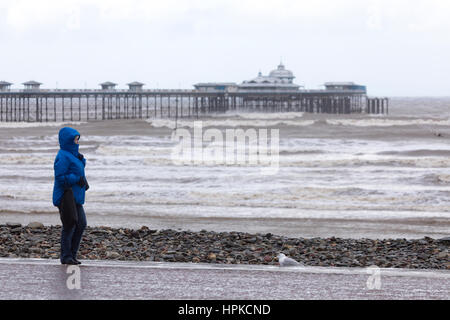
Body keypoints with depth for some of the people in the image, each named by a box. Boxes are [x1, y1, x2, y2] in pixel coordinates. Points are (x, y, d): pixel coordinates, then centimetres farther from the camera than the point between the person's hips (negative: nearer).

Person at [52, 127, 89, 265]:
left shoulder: (72, 154, 15)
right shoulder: (63, 157, -16)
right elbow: (60, 177, -21)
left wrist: (81, 159, -1)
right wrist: (78, 179, -21)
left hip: (75, 197, 10)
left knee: (81, 224, 9)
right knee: (69, 226, -4)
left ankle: (72, 254, 17)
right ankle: (66, 256, 6)